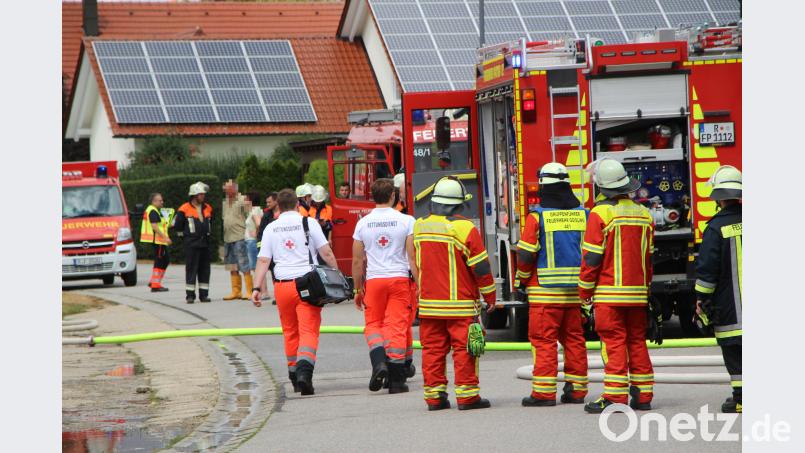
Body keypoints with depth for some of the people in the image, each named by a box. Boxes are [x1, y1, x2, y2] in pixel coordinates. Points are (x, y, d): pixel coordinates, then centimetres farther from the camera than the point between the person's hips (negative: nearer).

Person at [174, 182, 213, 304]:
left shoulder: (207, 208, 11)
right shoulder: (185, 209, -6)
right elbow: (178, 226, 0)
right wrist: (186, 234, 5)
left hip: (205, 242, 5)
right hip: (191, 243, -5)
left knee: (205, 269, 5)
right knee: (191, 269, -5)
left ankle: (204, 294, 10)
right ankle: (190, 295, -3)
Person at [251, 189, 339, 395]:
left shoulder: (271, 228, 8)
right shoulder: (309, 223, 1)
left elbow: (263, 260, 3)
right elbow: (326, 253, -2)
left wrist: (256, 288, 2)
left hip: (282, 285, 3)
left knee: (290, 331, 17)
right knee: (308, 330, -6)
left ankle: (294, 373, 23)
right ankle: (305, 371, -25)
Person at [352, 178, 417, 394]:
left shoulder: (363, 223, 2)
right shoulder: (406, 221, -2)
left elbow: (357, 260, 5)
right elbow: (413, 257, -4)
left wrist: (358, 289, 14)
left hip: (373, 280, 1)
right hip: (400, 279, -1)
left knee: (373, 325, 13)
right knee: (397, 326, 1)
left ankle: (379, 362, -13)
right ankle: (396, 380, 0)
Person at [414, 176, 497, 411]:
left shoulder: (419, 227, 4)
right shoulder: (464, 228, -13)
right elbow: (481, 266, -9)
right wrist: (489, 295, 1)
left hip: (429, 302, 5)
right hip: (460, 304, -5)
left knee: (433, 348, 8)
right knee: (464, 348, 0)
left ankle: (434, 396, 9)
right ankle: (467, 395, -1)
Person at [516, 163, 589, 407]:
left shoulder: (538, 216, -8)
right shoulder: (583, 214, 6)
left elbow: (526, 253, -8)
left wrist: (523, 279, 6)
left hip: (545, 290, -5)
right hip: (576, 290, 5)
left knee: (544, 340, -3)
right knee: (574, 338, 11)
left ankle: (544, 392, -5)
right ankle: (576, 389, 13)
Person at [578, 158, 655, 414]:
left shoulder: (601, 213, -11)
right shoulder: (644, 214, 9)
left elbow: (591, 257, -11)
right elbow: (651, 256, 14)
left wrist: (585, 290, -2)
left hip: (609, 293, -6)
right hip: (638, 293, 6)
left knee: (613, 343, -6)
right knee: (637, 341, 11)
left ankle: (615, 397, -10)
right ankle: (642, 395, 13)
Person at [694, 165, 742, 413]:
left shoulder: (717, 227, -12)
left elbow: (707, 267, -11)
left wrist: (702, 298, -1)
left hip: (729, 304, -5)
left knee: (734, 349, 0)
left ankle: (740, 398, -1)